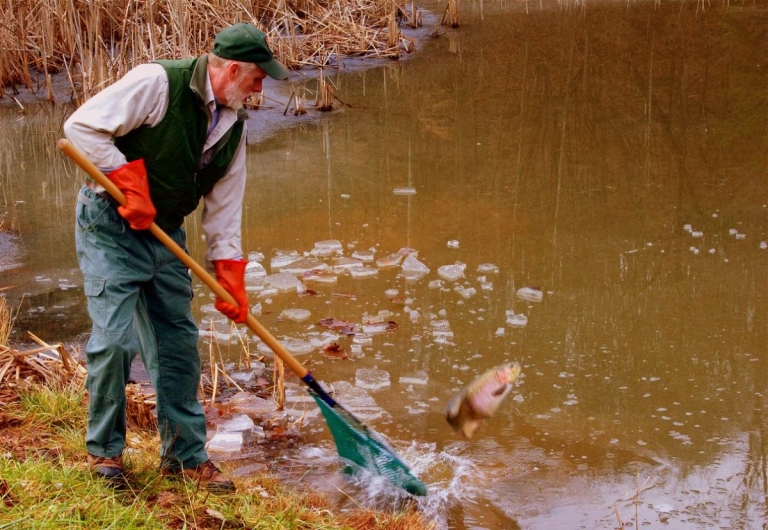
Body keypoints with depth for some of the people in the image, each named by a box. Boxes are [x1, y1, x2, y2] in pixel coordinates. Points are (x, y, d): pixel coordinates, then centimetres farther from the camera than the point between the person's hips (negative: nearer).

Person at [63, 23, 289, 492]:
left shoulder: (234, 124, 4)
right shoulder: (158, 83, -19)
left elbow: (224, 208, 7)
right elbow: (83, 126, -20)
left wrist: (231, 278, 2)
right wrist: (130, 182, -22)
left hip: (165, 234, 7)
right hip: (110, 227, -7)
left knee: (179, 343, 6)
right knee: (115, 338, -11)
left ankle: (186, 455, 18)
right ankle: (104, 448, 10)